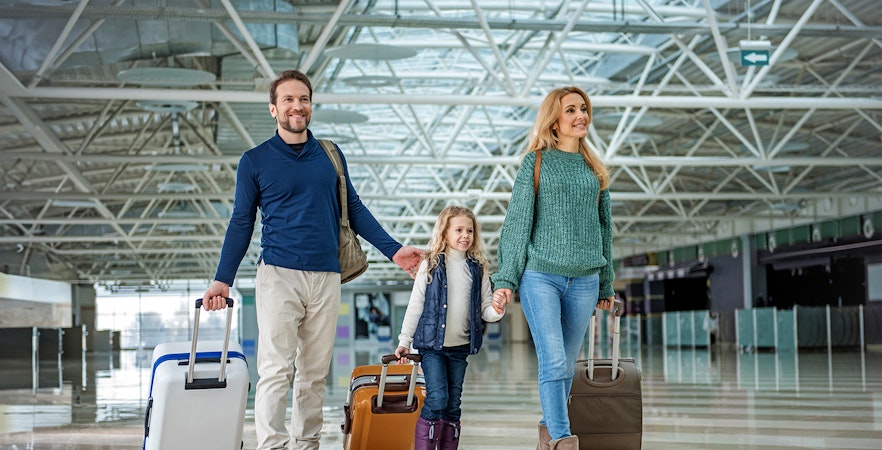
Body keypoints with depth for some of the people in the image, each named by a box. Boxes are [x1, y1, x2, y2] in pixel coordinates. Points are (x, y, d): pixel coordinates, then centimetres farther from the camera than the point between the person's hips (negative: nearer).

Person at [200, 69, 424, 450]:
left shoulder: (331, 155, 13)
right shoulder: (255, 161, 4)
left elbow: (355, 209, 16)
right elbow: (241, 223, 6)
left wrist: (393, 249, 7)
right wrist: (223, 279, -1)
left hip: (326, 276, 3)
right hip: (278, 275, -3)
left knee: (315, 373, 6)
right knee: (276, 369, -11)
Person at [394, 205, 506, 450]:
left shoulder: (477, 268, 7)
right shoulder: (430, 265, -1)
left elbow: (485, 309, 8)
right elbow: (415, 305, 0)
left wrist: (496, 311, -15)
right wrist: (404, 341, -2)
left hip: (460, 347, 3)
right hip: (432, 344, -3)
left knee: (453, 404, 7)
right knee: (437, 398, -13)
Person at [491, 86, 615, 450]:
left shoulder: (594, 169, 14)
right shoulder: (536, 162, 3)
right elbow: (517, 221, 1)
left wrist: (606, 284, 18)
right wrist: (505, 277, -5)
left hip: (584, 280, 4)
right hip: (541, 275, -4)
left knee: (566, 366, 7)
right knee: (553, 362, -13)